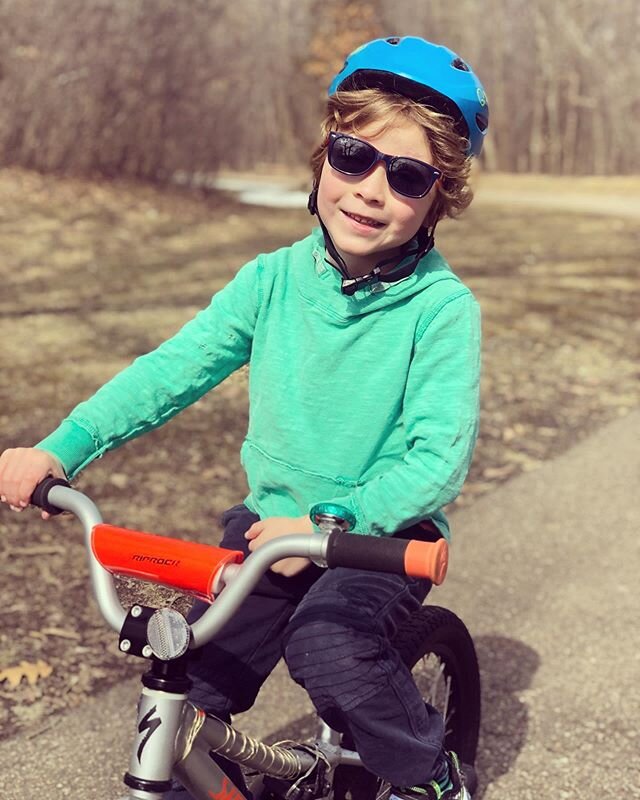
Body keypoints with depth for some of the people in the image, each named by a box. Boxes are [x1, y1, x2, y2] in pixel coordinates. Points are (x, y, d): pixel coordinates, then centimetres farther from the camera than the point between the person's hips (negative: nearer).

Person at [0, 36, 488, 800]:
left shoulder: (442, 305, -16)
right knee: (195, 684, 0)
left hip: (383, 532, -4)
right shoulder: (274, 279, -4)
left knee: (328, 643, -29)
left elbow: (439, 456, -21)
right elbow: (175, 365, -7)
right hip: (272, 519, 4)